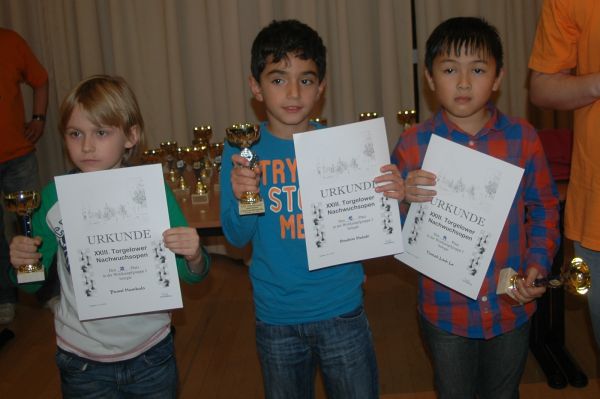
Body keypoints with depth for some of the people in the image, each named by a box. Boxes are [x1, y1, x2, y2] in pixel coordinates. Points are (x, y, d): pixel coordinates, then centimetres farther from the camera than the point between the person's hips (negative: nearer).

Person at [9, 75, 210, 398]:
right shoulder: (55, 197, -7)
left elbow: (192, 275, -4)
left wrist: (194, 256, -25)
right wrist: (20, 262, -16)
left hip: (150, 351, 0)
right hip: (81, 361, 1)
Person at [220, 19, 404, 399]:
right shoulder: (241, 150, -5)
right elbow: (237, 237, -7)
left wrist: (389, 199, -21)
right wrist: (241, 196, -27)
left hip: (342, 311, 0)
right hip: (276, 318, 1)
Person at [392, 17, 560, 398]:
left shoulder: (523, 137, -7)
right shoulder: (413, 145, -10)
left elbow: (544, 208, 5)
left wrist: (538, 263, -8)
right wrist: (406, 201, -26)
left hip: (512, 307, 1)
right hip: (446, 311, -1)